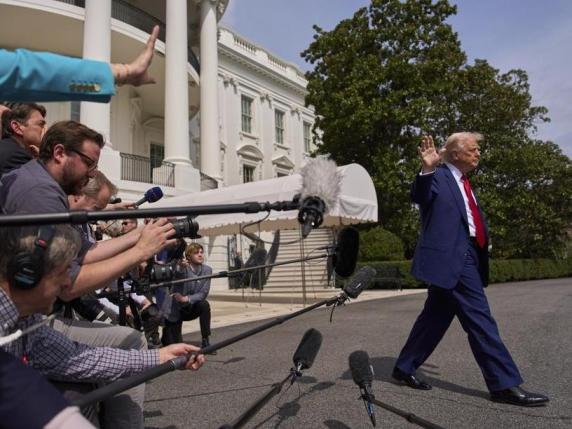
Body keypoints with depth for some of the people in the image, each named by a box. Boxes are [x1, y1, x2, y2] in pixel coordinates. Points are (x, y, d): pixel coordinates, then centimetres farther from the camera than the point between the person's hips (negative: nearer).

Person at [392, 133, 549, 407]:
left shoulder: (463, 182, 22)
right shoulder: (439, 177, -5)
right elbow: (419, 197, -24)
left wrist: (484, 238, 11)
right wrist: (426, 170, -40)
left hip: (465, 256, 10)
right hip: (450, 256, -10)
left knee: (436, 316, 13)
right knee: (479, 318, -6)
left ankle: (404, 368, 24)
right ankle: (505, 384, 4)